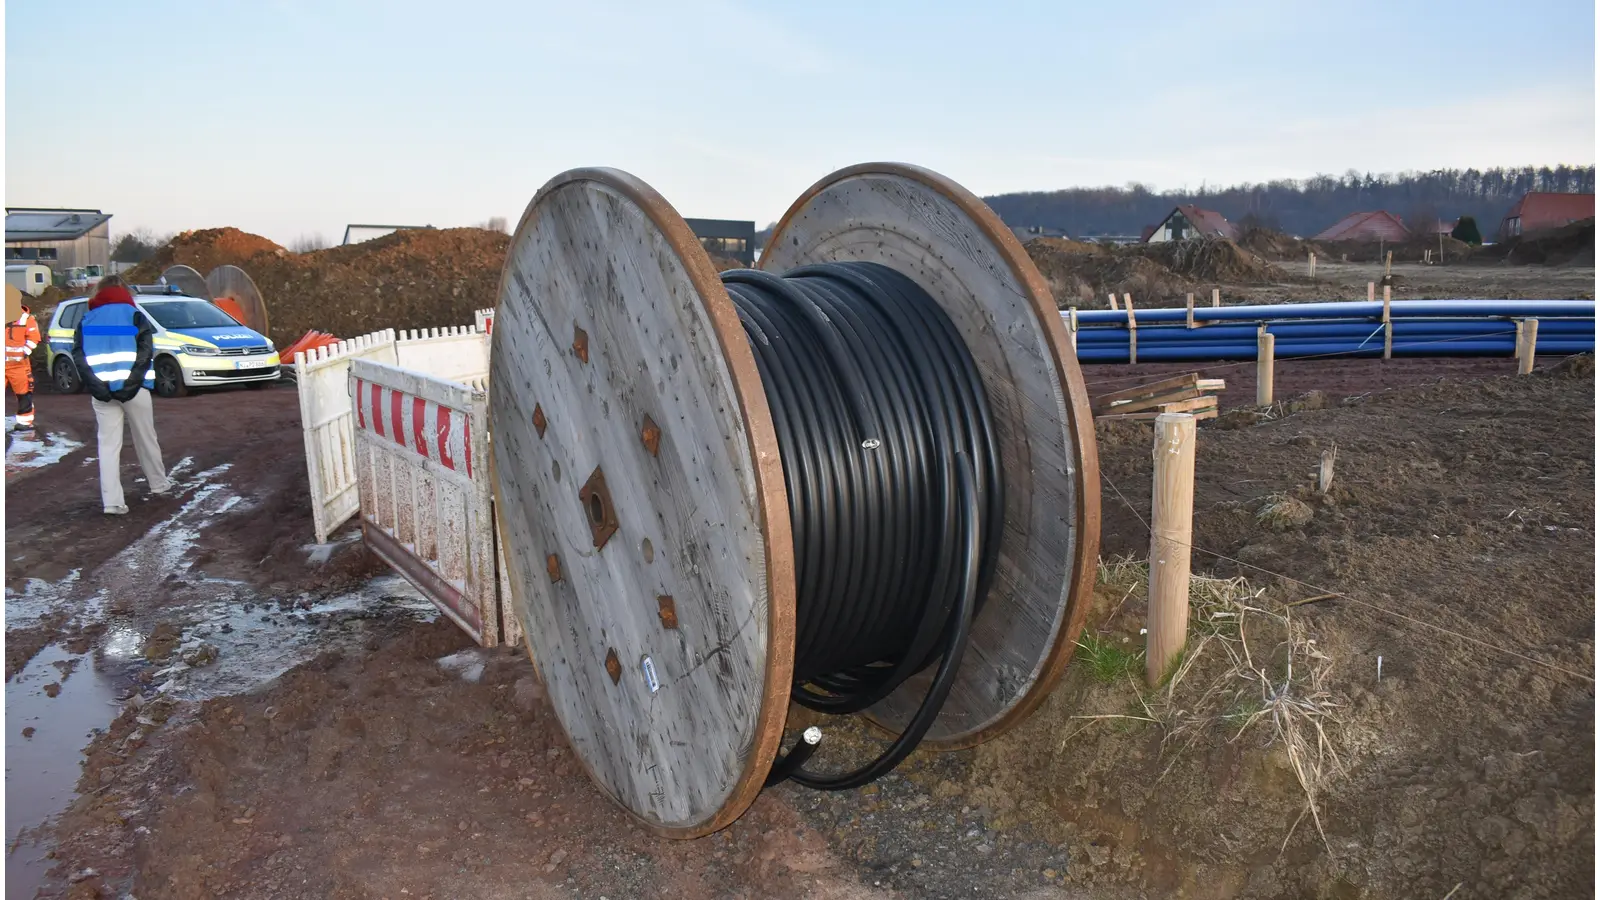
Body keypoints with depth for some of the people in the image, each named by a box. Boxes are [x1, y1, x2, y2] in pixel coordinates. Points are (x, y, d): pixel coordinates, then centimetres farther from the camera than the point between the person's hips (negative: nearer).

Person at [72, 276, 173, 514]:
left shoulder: (87, 319, 13)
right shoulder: (135, 315, 4)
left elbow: (78, 355, 1)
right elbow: (146, 351, -10)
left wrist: (95, 384, -8)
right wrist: (131, 382, -14)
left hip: (102, 391, 2)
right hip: (132, 389, -2)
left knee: (108, 445, 2)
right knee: (145, 439, 14)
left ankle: (112, 501, -4)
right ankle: (159, 483, 29)